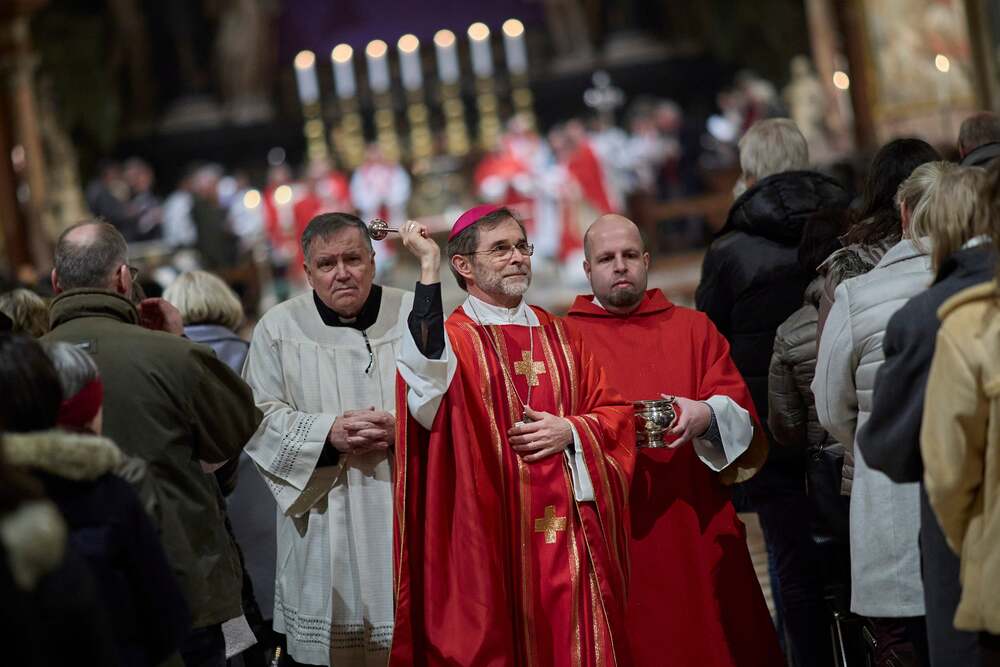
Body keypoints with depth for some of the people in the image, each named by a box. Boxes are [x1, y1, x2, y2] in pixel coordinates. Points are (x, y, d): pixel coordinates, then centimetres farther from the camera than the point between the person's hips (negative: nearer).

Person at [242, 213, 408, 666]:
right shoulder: (278, 328, 6)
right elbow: (259, 419, 0)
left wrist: (403, 428, -16)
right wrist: (328, 433, -15)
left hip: (407, 520, 0)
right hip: (325, 535, 0)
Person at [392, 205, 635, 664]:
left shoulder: (558, 337, 14)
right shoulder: (452, 338, -2)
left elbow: (616, 417, 14)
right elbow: (426, 377, -27)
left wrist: (571, 430, -7)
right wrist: (428, 267, -25)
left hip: (571, 538, 4)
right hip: (496, 540, -4)